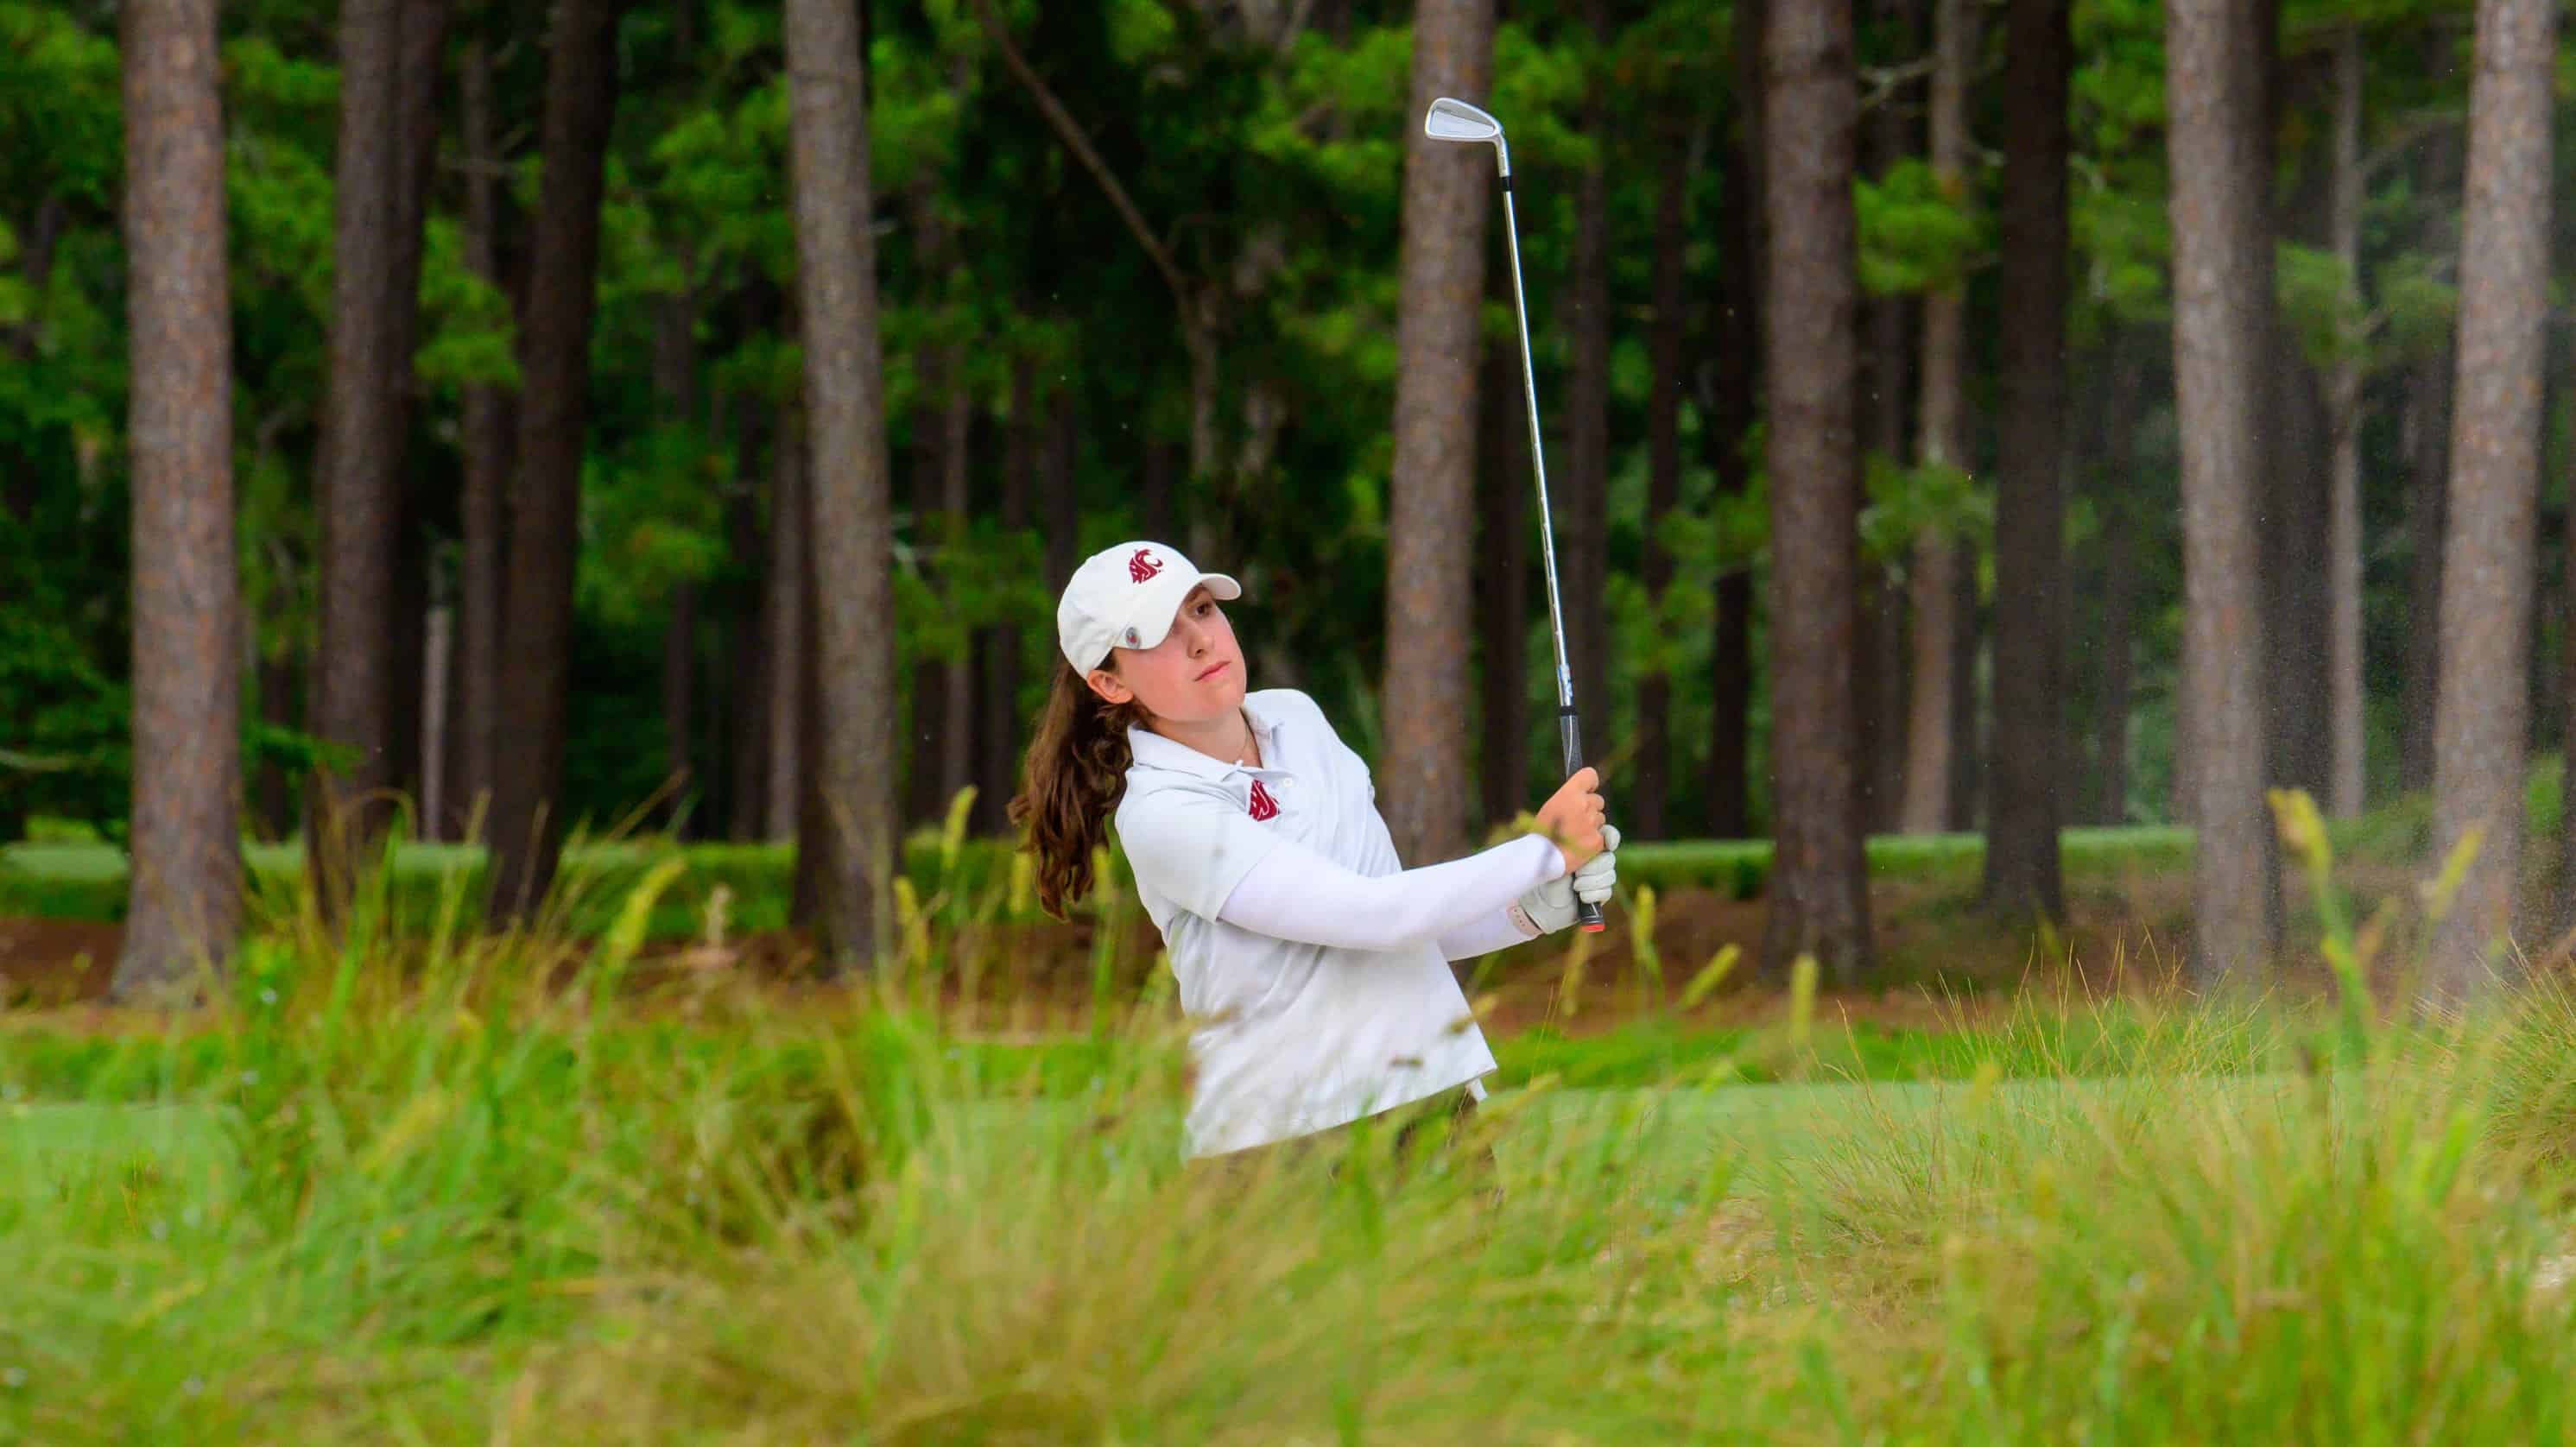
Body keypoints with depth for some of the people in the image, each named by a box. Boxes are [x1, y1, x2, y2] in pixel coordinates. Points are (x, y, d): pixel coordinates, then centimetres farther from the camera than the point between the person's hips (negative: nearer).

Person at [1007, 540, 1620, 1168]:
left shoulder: (1296, 717, 11)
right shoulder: (1161, 815, -13)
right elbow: (1374, 917, -18)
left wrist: (1536, 910, 4)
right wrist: (1546, 850, -10)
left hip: (1441, 1097, 6)